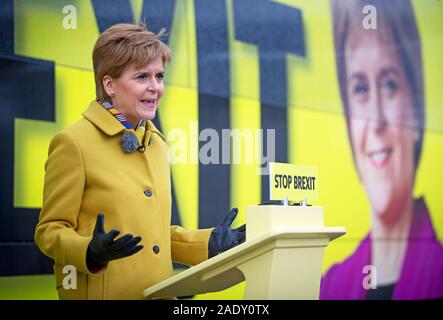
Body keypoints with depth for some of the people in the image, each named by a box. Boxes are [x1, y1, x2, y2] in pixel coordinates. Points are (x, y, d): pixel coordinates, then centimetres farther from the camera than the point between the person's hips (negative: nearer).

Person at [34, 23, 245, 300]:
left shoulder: (156, 144, 11)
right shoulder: (74, 143, -11)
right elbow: (50, 230, -10)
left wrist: (210, 243, 7)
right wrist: (91, 251, -27)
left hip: (159, 292, 6)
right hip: (103, 292, -6)